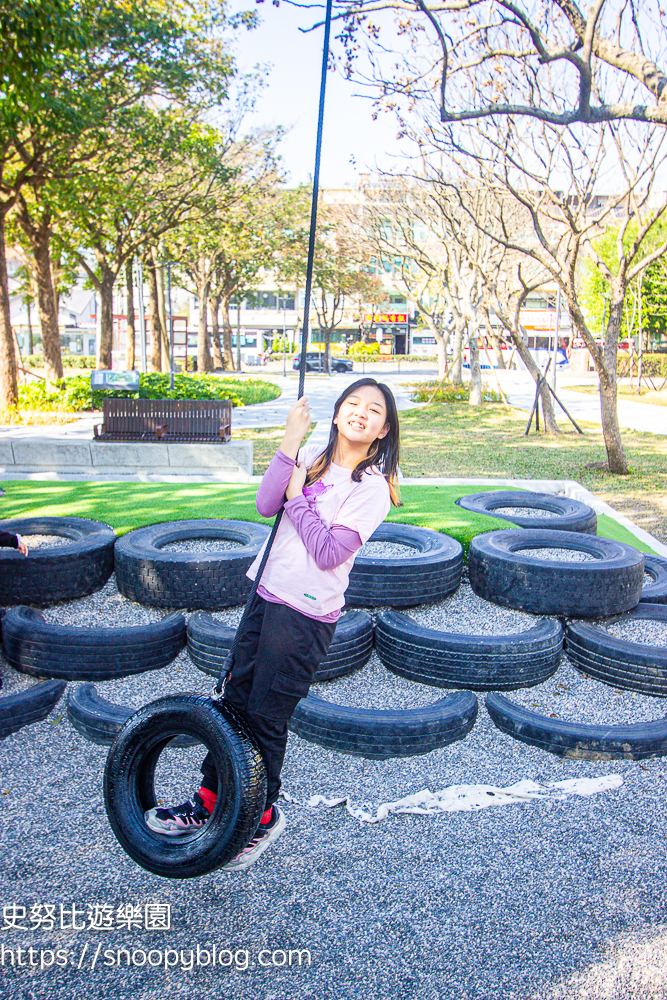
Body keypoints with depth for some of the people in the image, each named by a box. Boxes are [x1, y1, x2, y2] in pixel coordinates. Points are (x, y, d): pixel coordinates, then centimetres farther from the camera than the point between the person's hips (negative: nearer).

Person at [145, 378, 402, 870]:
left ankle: (262, 816, 30)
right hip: (265, 594, 6)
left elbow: (329, 553, -19)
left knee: (266, 716, 5)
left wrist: (297, 496, -13)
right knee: (235, 699, 15)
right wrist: (290, 441, -16)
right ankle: (210, 800, 35)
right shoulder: (312, 458, 5)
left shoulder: (372, 487, -12)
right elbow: (266, 505, -10)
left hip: (307, 613, -6)